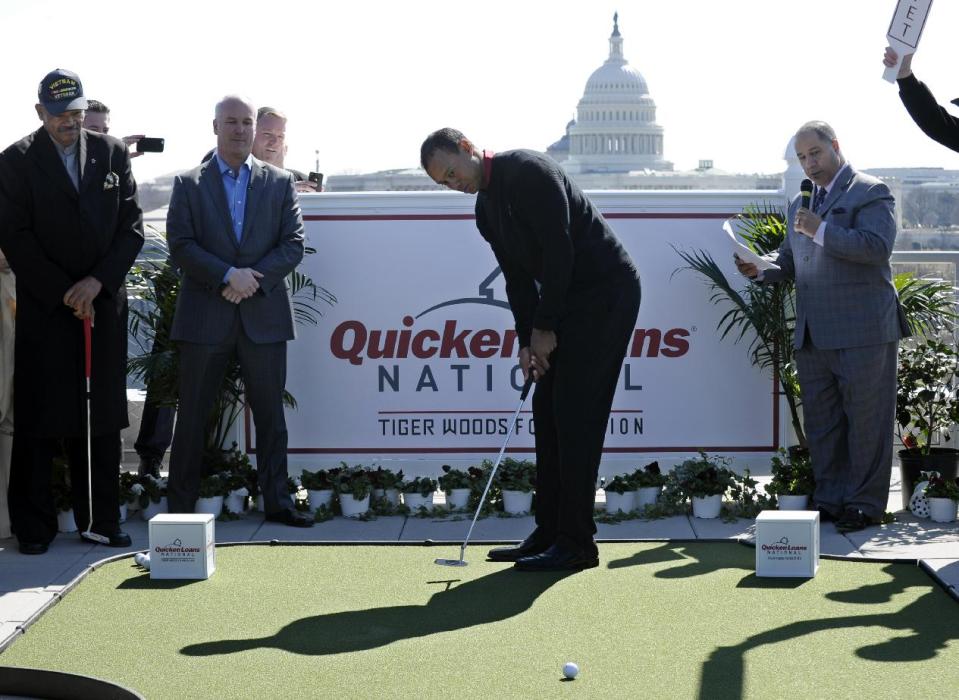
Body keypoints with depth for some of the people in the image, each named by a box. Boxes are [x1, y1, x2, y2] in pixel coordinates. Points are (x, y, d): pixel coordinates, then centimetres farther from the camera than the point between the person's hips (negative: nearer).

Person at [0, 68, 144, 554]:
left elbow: (132, 227, 4)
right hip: (43, 309, -2)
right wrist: (64, 292, -10)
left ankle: (101, 520, 12)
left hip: (104, 304, 2)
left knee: (101, 420, 5)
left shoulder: (112, 153, 7)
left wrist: (97, 282, -7)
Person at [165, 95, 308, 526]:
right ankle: (180, 507, 9)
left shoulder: (279, 182, 9)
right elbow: (180, 245, -4)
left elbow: (293, 244, 2)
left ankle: (277, 502, 13)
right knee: (192, 415, 3)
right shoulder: (188, 184, 5)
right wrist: (228, 275, -15)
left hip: (263, 315, 1)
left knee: (270, 415, 5)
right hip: (204, 316, -1)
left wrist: (254, 280, -11)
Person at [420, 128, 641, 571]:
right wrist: (527, 340, 1)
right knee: (547, 410, 8)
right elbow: (518, 279, 14)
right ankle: (549, 533, 14)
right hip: (569, 301, 10)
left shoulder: (528, 171, -17)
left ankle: (576, 543, -7)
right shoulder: (485, 210, 12)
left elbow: (559, 251, -21)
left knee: (575, 415, -11)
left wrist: (545, 328, -16)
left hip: (607, 292, -10)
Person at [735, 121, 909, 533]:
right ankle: (830, 499, 17)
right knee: (820, 421, 10)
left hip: (863, 332, -7)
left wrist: (822, 230, -18)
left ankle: (866, 502, 6)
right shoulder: (800, 203, 21)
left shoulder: (870, 193, -3)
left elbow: (878, 247, -17)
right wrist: (760, 271, 3)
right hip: (813, 336, 7)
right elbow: (789, 263, 25)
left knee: (866, 419, -1)